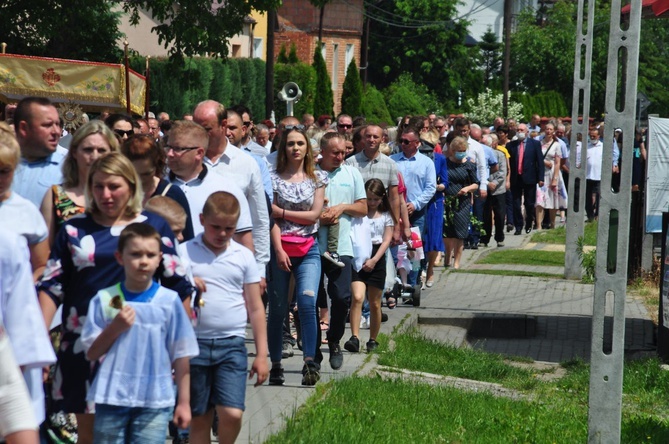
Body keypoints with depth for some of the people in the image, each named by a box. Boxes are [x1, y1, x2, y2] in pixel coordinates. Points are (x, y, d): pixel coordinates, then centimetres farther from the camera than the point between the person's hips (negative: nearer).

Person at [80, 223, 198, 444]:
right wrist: (115, 328, -13)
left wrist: (184, 402, 2)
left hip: (154, 401, -1)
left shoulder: (169, 301, 0)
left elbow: (181, 355, 3)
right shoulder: (104, 299, 2)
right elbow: (91, 353, 2)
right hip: (111, 399, 1)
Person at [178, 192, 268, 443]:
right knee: (199, 419, 6)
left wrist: (262, 354, 6)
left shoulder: (243, 256, 8)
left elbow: (255, 308, 10)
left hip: (232, 344, 0)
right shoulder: (185, 253, 4)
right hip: (195, 343, 0)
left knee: (232, 414, -12)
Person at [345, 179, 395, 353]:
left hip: (376, 259, 2)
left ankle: (373, 340, 21)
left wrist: (374, 260, -11)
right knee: (357, 297, -19)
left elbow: (387, 240, 1)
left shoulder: (386, 216, 7)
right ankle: (354, 338, -22)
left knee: (375, 304, 8)